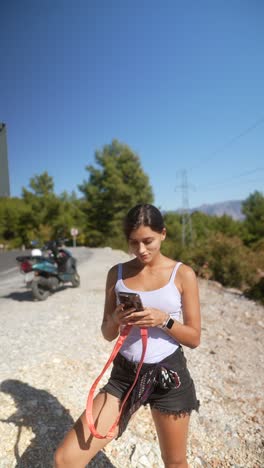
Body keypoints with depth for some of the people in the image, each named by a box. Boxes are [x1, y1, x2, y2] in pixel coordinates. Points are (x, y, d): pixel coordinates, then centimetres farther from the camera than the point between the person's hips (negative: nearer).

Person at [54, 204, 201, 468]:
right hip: (124, 374, 2)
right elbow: (107, 334, 6)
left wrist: (163, 320, -21)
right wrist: (116, 319, -16)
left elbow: (194, 338, -3)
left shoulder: (183, 274, -7)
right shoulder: (117, 273, -1)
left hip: (169, 375, -1)